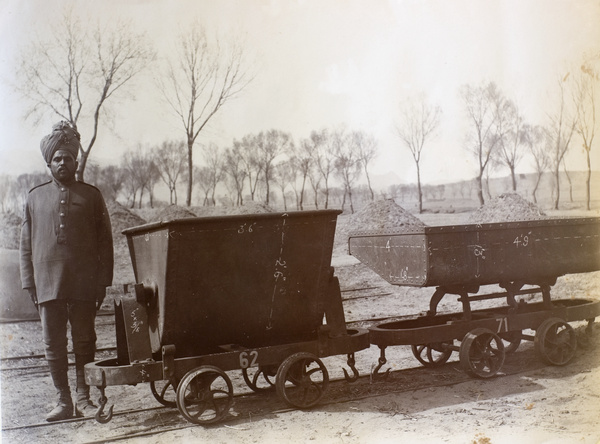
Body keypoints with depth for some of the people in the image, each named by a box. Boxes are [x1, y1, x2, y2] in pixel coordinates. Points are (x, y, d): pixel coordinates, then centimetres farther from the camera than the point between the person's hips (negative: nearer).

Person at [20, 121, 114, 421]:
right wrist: (29, 282, 5)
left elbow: (105, 242, 7)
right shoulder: (35, 197, 12)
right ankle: (64, 401, 14)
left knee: (84, 342, 4)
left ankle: (84, 399, 14)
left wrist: (103, 281, 0)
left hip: (83, 284, -1)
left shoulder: (91, 196, 8)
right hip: (48, 283, 1)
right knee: (53, 345, 3)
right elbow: (26, 244, 12)